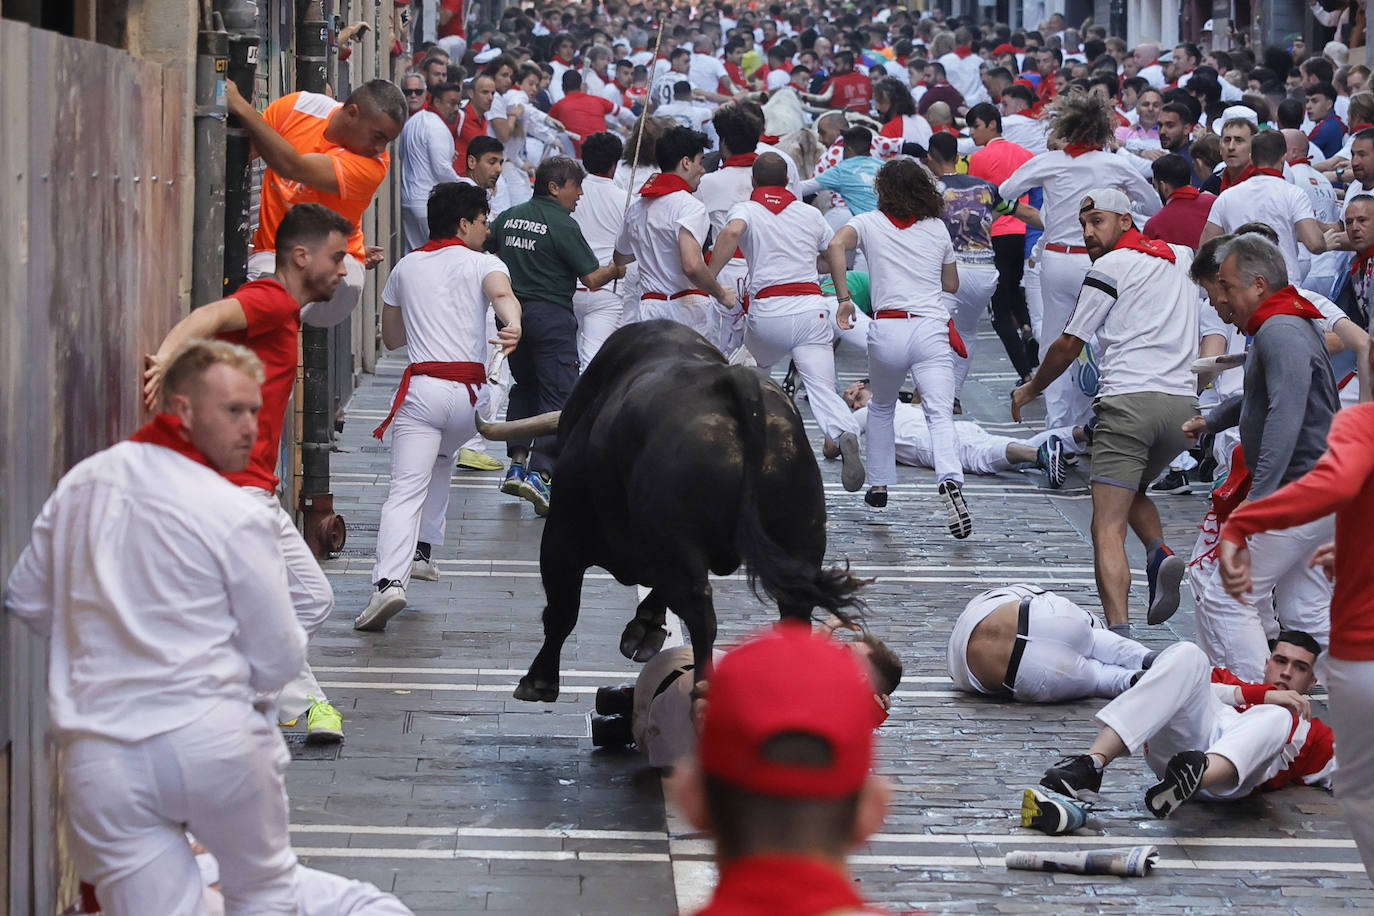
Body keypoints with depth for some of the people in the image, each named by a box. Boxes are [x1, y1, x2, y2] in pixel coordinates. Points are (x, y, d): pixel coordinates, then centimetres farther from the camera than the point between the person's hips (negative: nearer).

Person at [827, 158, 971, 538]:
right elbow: (952, 284, 25)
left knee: (880, 408, 26)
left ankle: (879, 486, 30)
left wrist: (843, 299, -9)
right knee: (940, 414, -12)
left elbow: (836, 245, -12)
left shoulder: (869, 222, 9)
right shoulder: (938, 229, 15)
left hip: (888, 329, 0)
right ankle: (950, 482, -37)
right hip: (932, 328, 0)